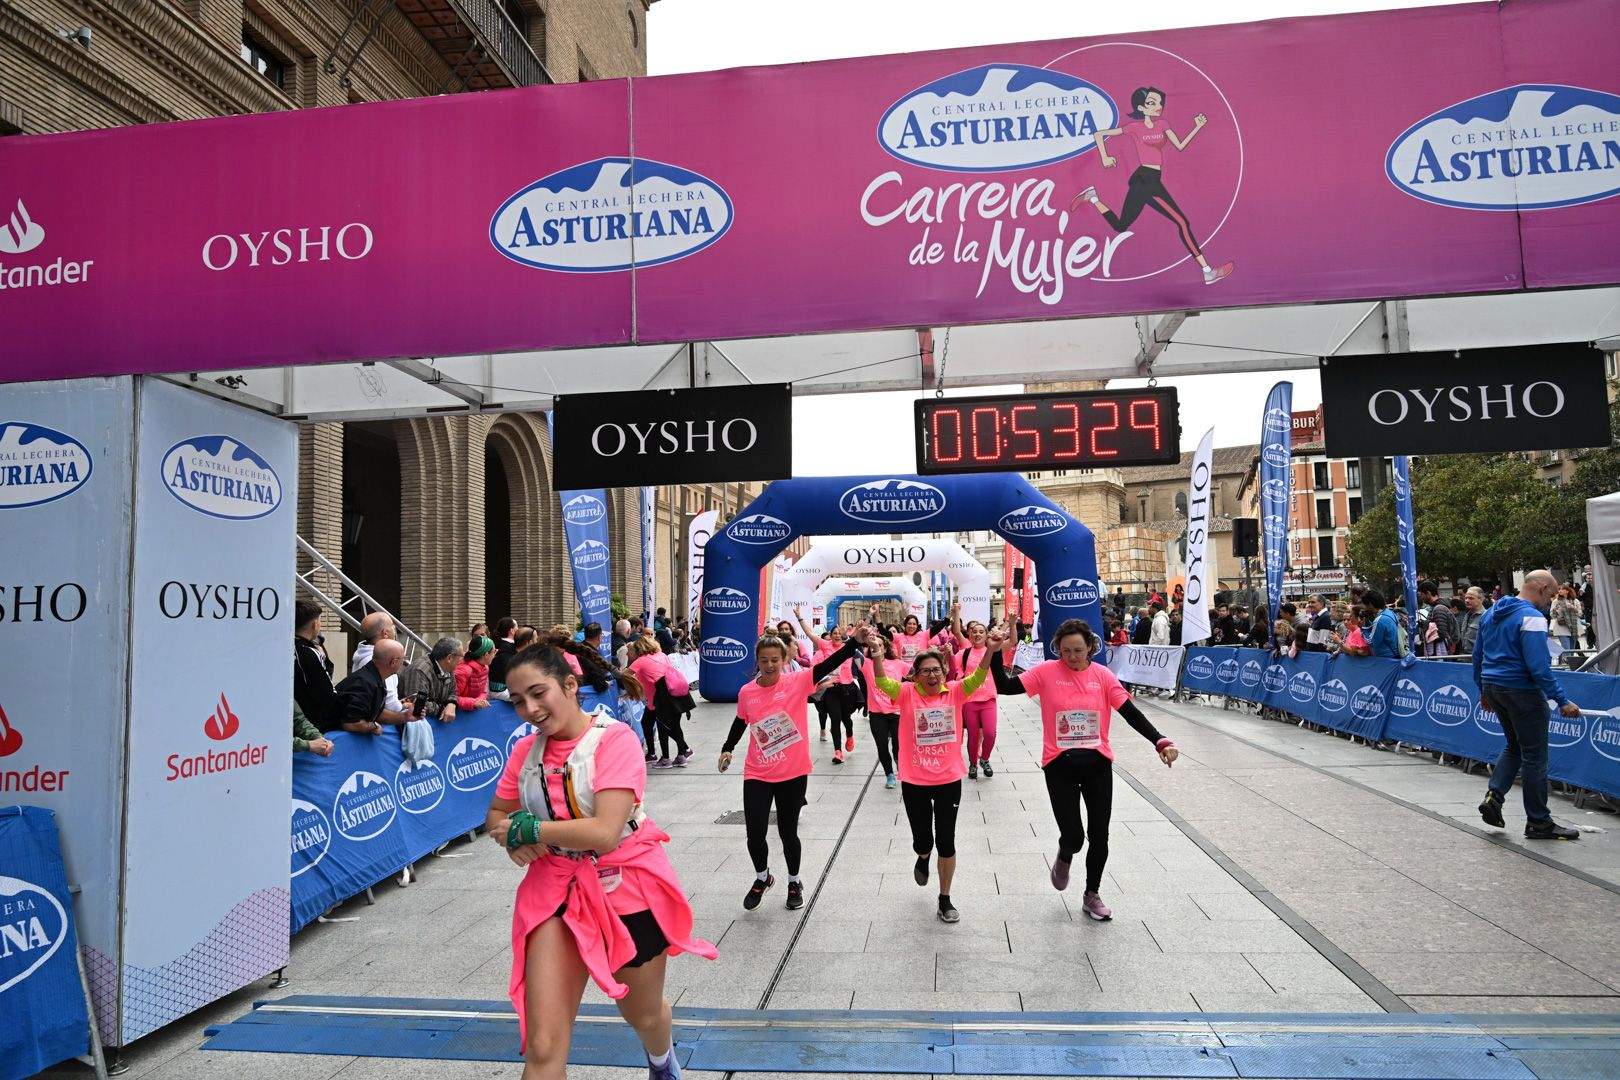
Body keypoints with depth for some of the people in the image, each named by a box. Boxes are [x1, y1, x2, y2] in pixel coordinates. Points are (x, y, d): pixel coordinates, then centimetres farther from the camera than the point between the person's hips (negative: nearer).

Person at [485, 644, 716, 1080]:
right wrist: (514, 841, -11)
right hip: (557, 891, 3)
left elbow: (604, 833, -26)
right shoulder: (526, 750, -1)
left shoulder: (615, 739, -18)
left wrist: (527, 828, -19)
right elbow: (497, 814, 12)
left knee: (644, 1016, 22)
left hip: (627, 888, -3)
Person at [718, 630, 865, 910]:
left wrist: (856, 641, -32)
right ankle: (762, 877, 30)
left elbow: (831, 663, -21)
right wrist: (727, 748, 11)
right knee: (755, 834, -1)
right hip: (757, 775, 2)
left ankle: (794, 882, 36)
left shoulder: (797, 681, -10)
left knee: (788, 832, 9)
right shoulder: (746, 692, -2)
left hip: (793, 774, -2)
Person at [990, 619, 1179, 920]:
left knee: (1099, 835, 9)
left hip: (1097, 763, 2)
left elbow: (1131, 713, -5)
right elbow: (1004, 686, -8)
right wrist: (996, 654, -21)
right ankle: (1064, 857, 34)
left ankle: (1092, 894, 33)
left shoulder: (1103, 675, -3)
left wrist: (1160, 742, -17)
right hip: (1060, 765, -2)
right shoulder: (1046, 672, -7)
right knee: (1073, 837, -6)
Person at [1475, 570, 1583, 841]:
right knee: (1535, 757, 2)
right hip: (1521, 691, -8)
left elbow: (1477, 655, 16)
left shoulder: (1491, 613, 10)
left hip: (1493, 687, 8)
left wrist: (1483, 691, 24)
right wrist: (1563, 701, -18)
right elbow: (1539, 667, -22)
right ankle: (1538, 822, 10)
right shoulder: (1532, 618, -17)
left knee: (1515, 747, 21)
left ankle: (1493, 796, 7)